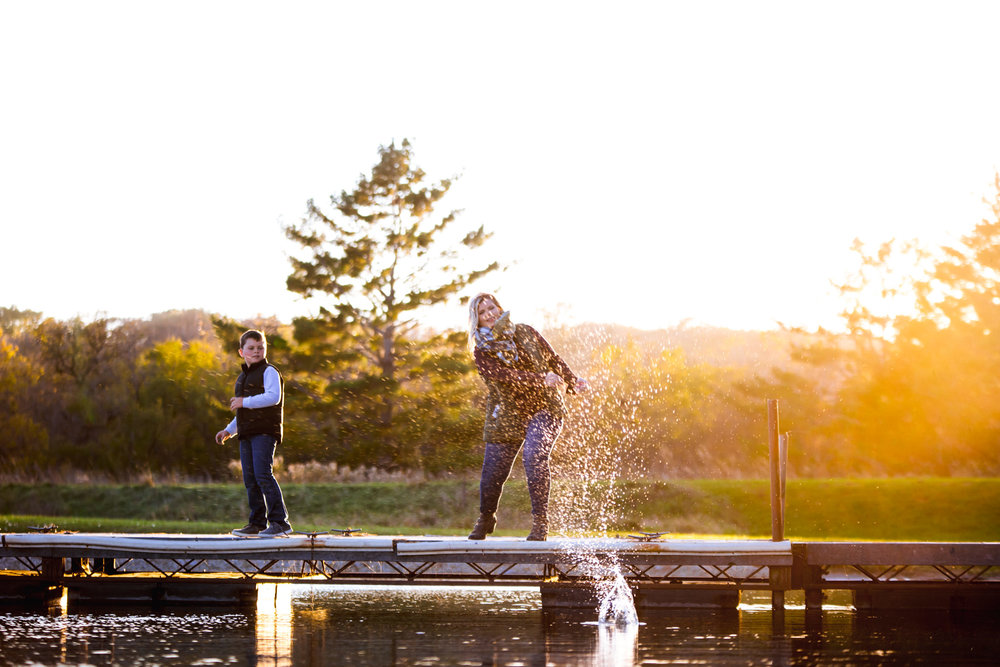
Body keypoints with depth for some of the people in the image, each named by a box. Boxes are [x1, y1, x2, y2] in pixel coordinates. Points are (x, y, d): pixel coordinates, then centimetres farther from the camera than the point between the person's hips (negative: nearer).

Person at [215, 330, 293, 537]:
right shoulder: (242, 378, 25)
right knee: (250, 479, 6)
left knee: (263, 474, -17)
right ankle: (257, 522, 12)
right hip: (246, 434, 8)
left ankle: (280, 521, -17)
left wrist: (245, 401, -16)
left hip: (265, 431, -8)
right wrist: (229, 430, 25)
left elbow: (273, 397, -20)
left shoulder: (269, 372, -2)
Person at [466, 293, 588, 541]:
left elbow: (553, 360, 16)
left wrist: (572, 382, 17)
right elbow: (504, 375, -19)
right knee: (493, 473, 1)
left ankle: (540, 521, -18)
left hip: (543, 409, 0)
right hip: (507, 416, 1)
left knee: (535, 457, -26)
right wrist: (540, 379, -26)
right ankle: (486, 519, 31)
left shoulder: (525, 333, 4)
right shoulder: (481, 351, -3)